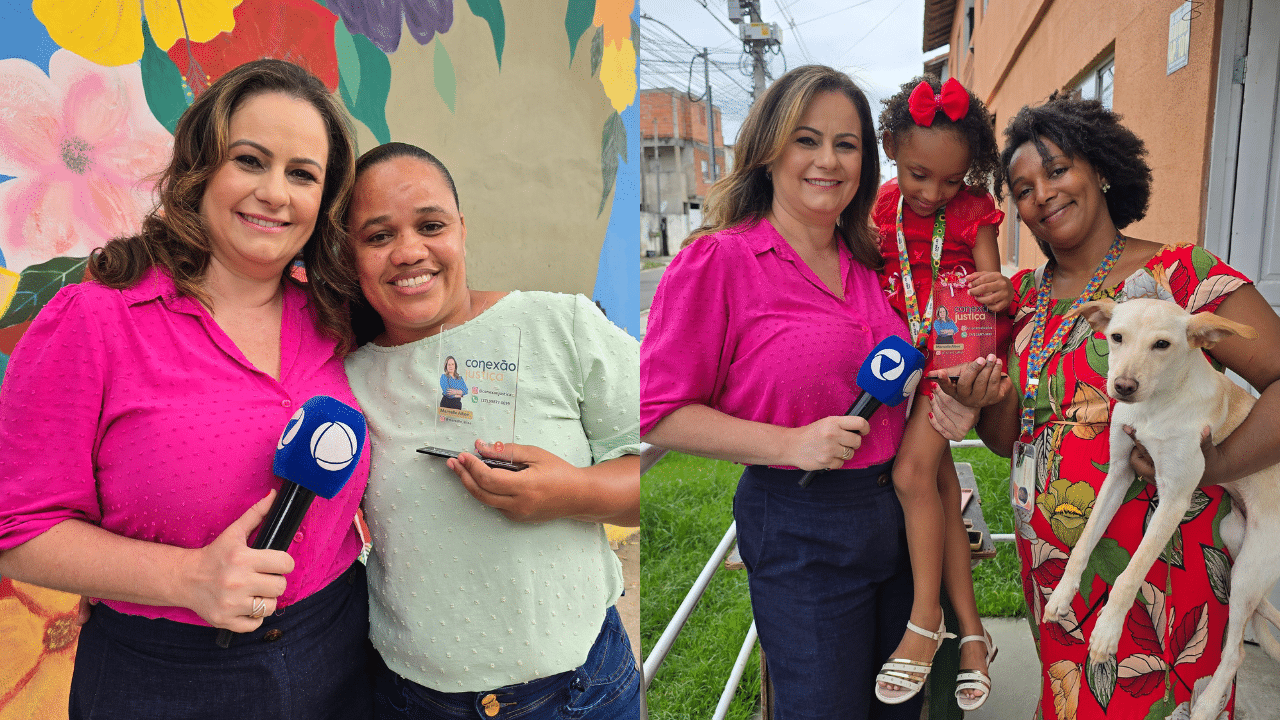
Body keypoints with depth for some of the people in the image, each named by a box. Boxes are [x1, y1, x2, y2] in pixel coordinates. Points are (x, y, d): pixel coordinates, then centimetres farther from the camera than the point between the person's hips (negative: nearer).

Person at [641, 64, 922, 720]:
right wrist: (791, 444, -22)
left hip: (895, 511, 7)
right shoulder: (718, 260, -14)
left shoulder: (868, 261, 7)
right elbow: (660, 412, -15)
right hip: (798, 527, -7)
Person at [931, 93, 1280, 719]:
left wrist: (1216, 462, -28)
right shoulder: (1026, 294, 6)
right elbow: (1007, 439, 8)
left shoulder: (1180, 273, -10)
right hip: (1049, 567, 5)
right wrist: (994, 400, -12)